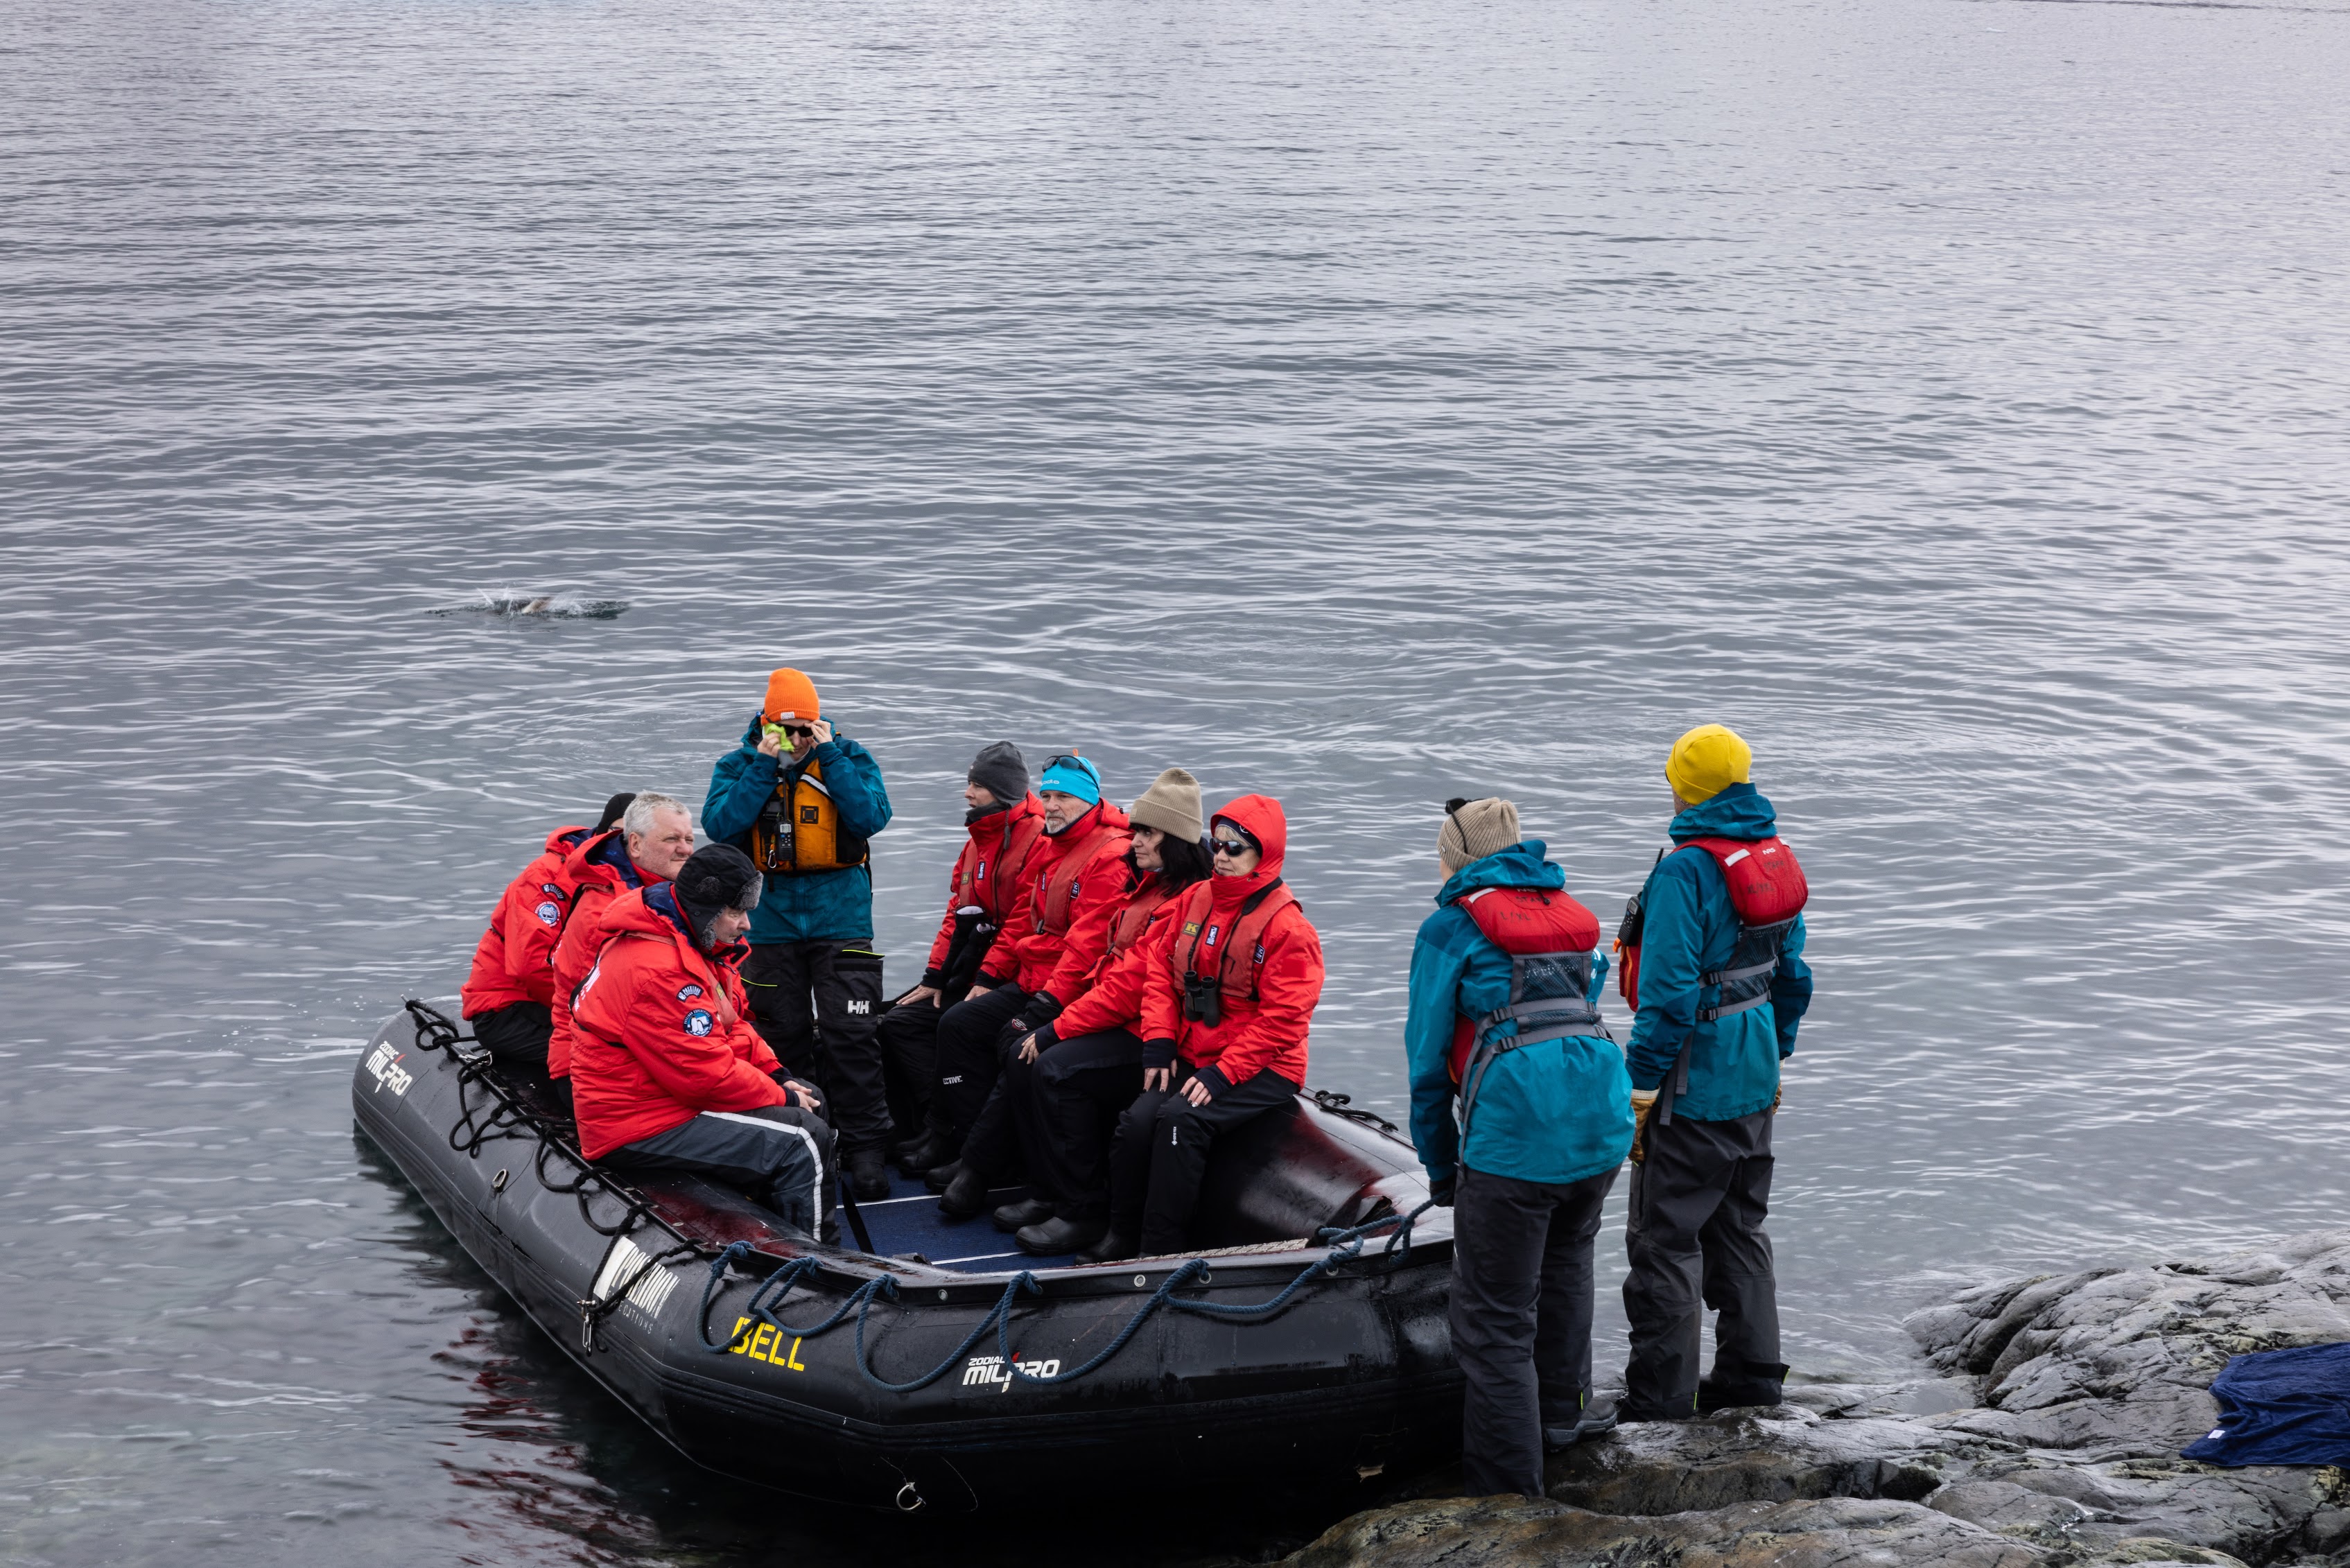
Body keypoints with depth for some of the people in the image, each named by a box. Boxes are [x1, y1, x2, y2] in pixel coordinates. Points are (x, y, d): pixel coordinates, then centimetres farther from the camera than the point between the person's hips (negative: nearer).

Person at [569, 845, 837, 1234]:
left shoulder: (693, 946, 10)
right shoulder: (656, 969, -26)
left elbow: (731, 1026, 17)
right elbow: (703, 1071, -25)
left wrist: (776, 1074, 1)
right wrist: (781, 1097, -14)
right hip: (642, 1126, -12)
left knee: (812, 1101, 17)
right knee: (803, 1147, -20)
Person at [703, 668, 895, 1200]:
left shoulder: (847, 757, 0)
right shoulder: (738, 765, 2)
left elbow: (872, 817, -15)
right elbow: (721, 825, -14)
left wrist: (827, 756, -16)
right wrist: (764, 766, -16)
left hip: (840, 916, -2)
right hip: (770, 921, 2)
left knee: (849, 1036, -6)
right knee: (782, 1037, 8)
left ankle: (865, 1149, -1)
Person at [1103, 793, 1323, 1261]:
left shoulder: (1286, 925, -13)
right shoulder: (1197, 899, 8)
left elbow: (1280, 1018, -16)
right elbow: (1162, 972, 12)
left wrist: (1222, 1074, -21)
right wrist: (1159, 1042, -3)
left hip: (1262, 1070, -6)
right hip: (1192, 1058, 6)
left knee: (1181, 1118, -29)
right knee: (1138, 1120, -19)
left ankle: (1160, 1250, -24)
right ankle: (1122, 1236, -5)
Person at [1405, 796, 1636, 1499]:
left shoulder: (1452, 926, 6)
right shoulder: (1569, 914, 23)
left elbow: (1428, 1057, 5)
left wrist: (1440, 1166, 15)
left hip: (1514, 1132, -6)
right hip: (1602, 1118, 6)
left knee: (1497, 1322, 0)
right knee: (1564, 1255, 34)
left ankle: (1509, 1496, 0)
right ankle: (1562, 1407, 45)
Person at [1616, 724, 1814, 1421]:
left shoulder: (1686, 871, -21)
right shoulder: (1774, 859, 6)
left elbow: (1669, 992, -23)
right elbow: (1793, 973, 14)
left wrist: (1641, 1085, -17)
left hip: (1694, 1083, -8)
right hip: (1755, 1078, 8)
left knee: (1665, 1235, 0)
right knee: (1739, 1227, 20)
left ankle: (1661, 1391, 4)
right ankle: (1750, 1370, 26)